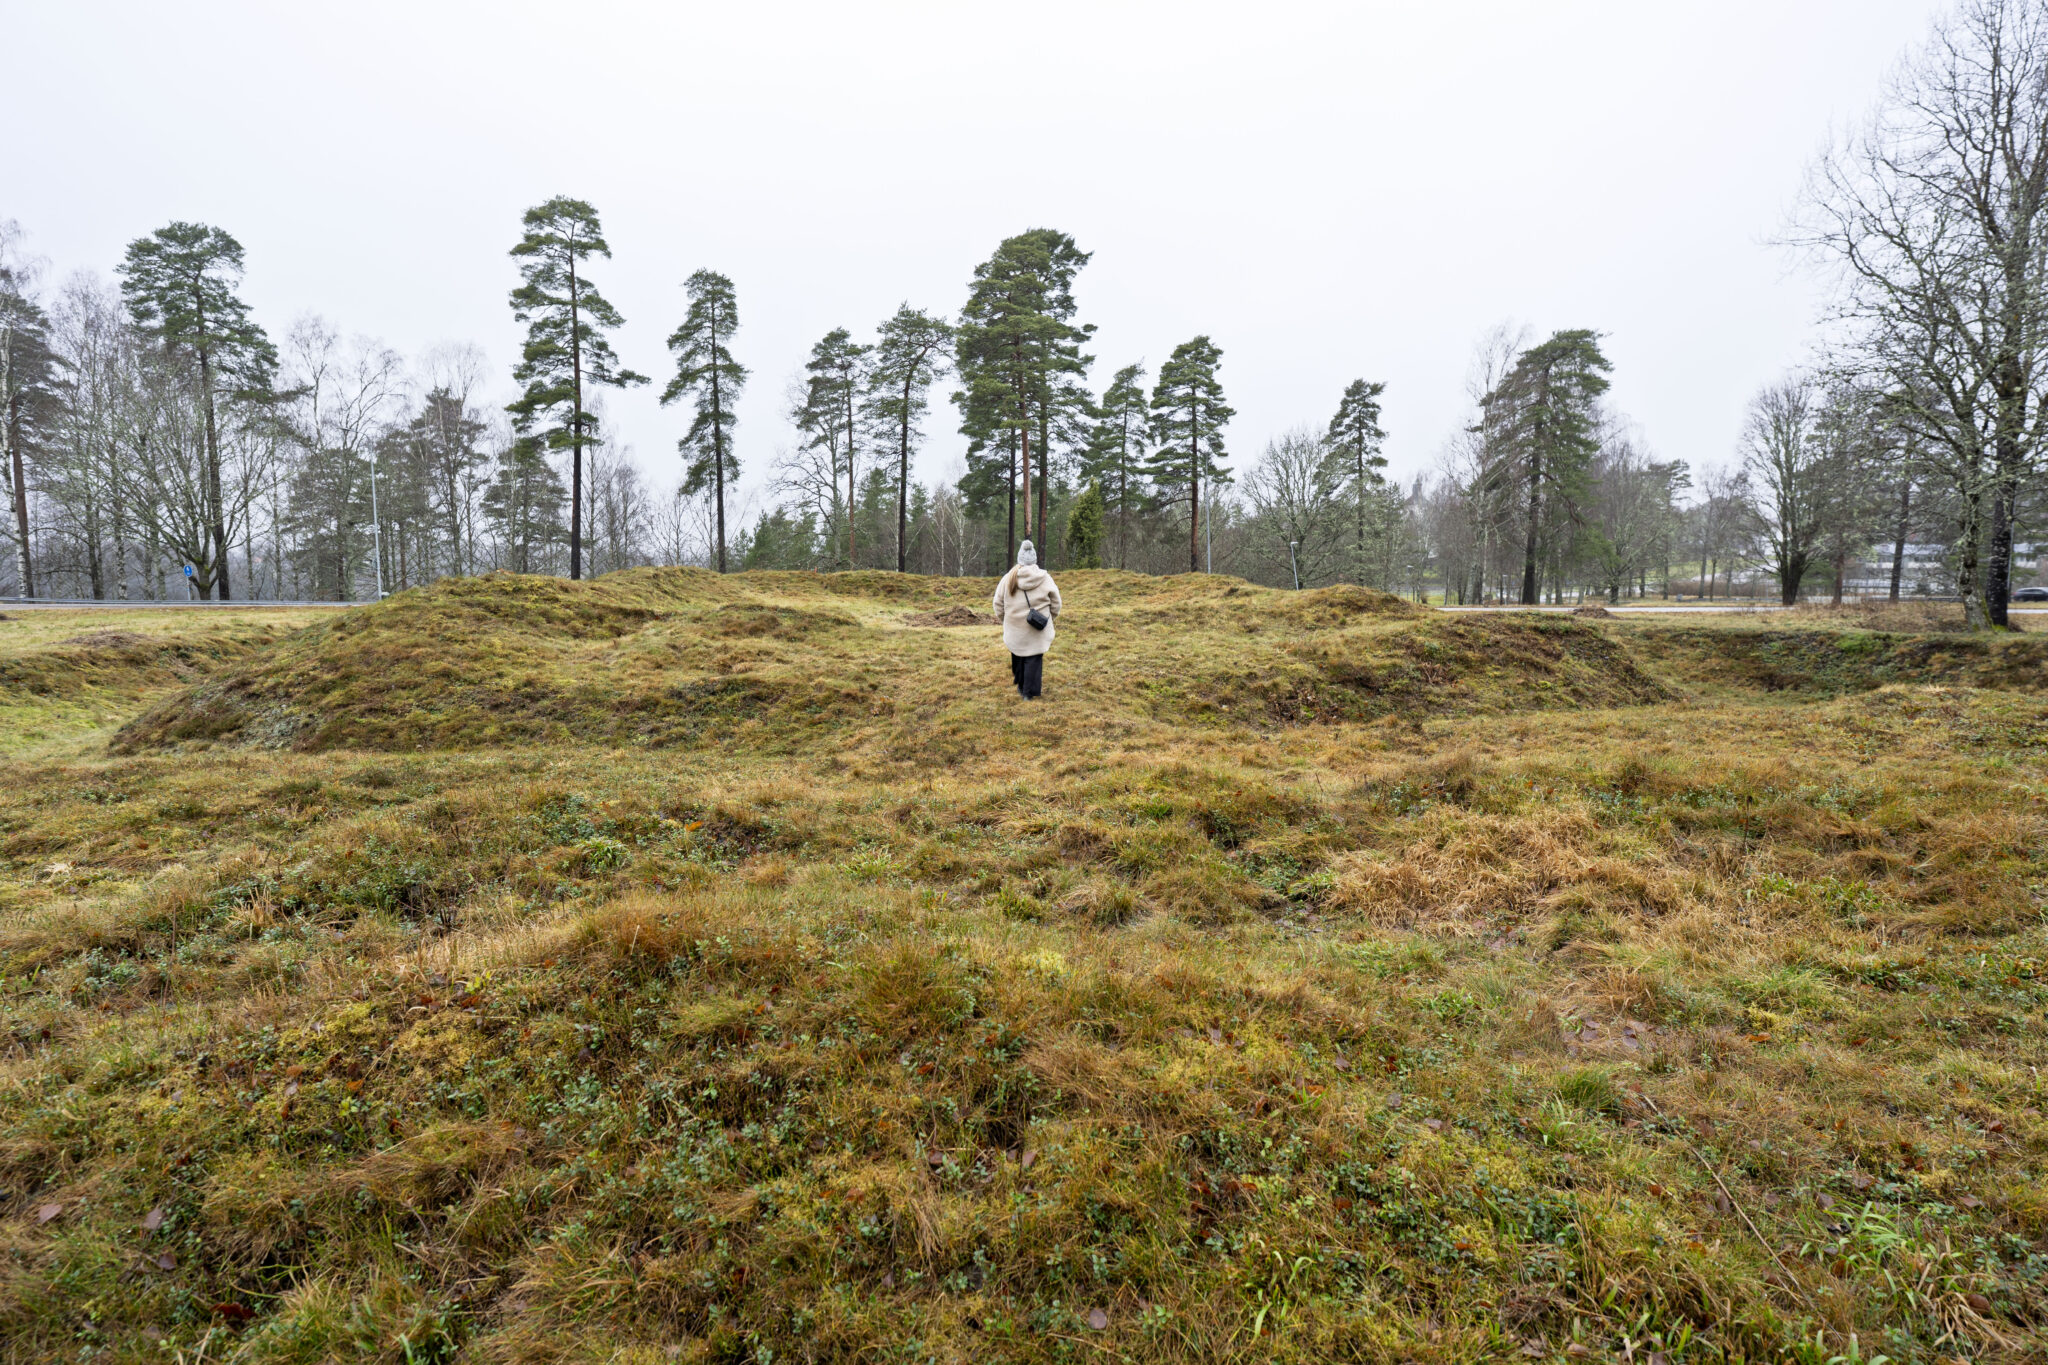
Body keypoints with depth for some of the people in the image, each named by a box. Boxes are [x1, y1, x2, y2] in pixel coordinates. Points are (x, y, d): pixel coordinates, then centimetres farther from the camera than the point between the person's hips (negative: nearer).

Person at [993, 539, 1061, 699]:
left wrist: (1003, 619, 20)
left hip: (1014, 629, 2)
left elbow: (998, 604, 4)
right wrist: (1049, 616, 20)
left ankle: (1020, 686, 31)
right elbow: (1055, 604, 2)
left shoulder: (1008, 579, -3)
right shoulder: (1045, 579, -7)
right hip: (1037, 631, -2)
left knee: (1018, 656, 19)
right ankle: (1029, 692, 4)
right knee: (1034, 659, 4)